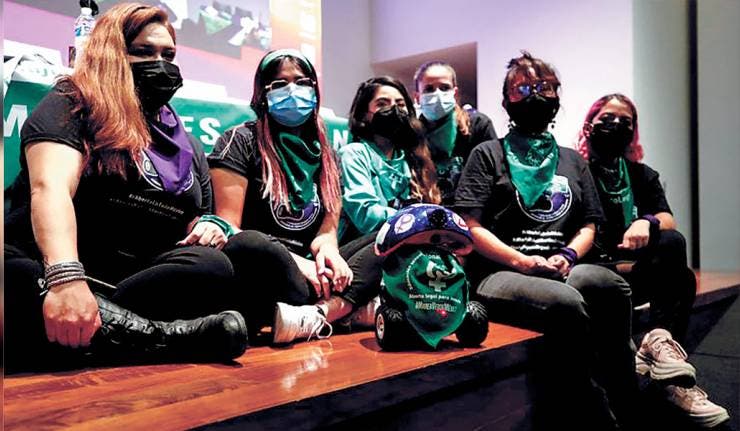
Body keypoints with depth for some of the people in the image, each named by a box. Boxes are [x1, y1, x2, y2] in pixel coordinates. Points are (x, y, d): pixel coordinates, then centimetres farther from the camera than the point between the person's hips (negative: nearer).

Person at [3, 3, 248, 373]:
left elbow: (197, 223, 25)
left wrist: (208, 226, -2)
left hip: (143, 280, 4)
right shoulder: (73, 103, 3)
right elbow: (50, 188, -16)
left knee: (212, 267, -27)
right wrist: (65, 274, -35)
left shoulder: (189, 147, 20)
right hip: (46, 271, -3)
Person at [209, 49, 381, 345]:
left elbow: (328, 226, 11)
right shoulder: (240, 141, 0)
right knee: (251, 246, -38)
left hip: (310, 270, 5)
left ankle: (314, 316, -34)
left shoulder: (323, 151, 16)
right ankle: (349, 309, -24)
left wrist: (327, 248, -15)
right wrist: (294, 261, -19)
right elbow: (227, 228, -8)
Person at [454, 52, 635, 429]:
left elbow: (588, 225, 21)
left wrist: (568, 255, -2)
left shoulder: (573, 161, 25)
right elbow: (469, 228, -2)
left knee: (609, 285, -30)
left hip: (558, 270, 4)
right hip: (498, 272, -4)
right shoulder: (489, 154, 9)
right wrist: (523, 261, -13)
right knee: (567, 303, -35)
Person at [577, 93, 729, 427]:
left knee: (672, 241, -25)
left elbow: (668, 220, 2)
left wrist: (647, 222, -23)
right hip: (593, 270, -4)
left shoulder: (642, 174, 18)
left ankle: (660, 339, -29)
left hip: (633, 268, 4)